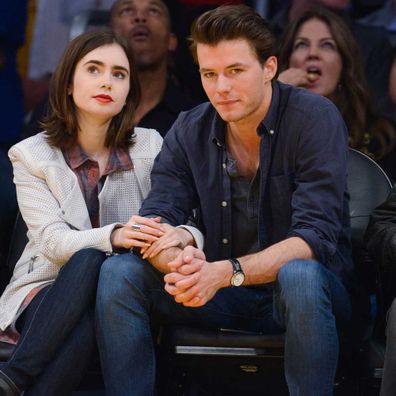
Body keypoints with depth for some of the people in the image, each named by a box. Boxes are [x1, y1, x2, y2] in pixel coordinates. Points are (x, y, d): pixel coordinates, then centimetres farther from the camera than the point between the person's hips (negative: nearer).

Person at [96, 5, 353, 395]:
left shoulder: (314, 118, -14)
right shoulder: (189, 131, 0)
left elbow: (315, 237, -23)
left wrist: (226, 272, -37)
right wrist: (178, 262, -33)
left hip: (313, 290, -4)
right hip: (220, 292, 4)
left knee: (299, 275, -38)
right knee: (117, 272, -17)